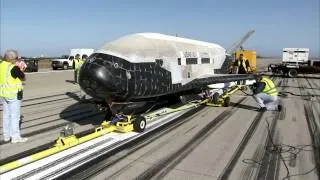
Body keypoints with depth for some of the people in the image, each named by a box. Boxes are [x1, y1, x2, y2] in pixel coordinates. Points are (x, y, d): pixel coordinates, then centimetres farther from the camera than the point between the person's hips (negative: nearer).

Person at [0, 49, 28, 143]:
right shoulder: (13, 68, -19)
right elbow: (23, 78, -9)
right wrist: (20, 71, 8)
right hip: (14, 94, -8)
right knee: (15, 115, 0)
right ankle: (15, 137, 7)